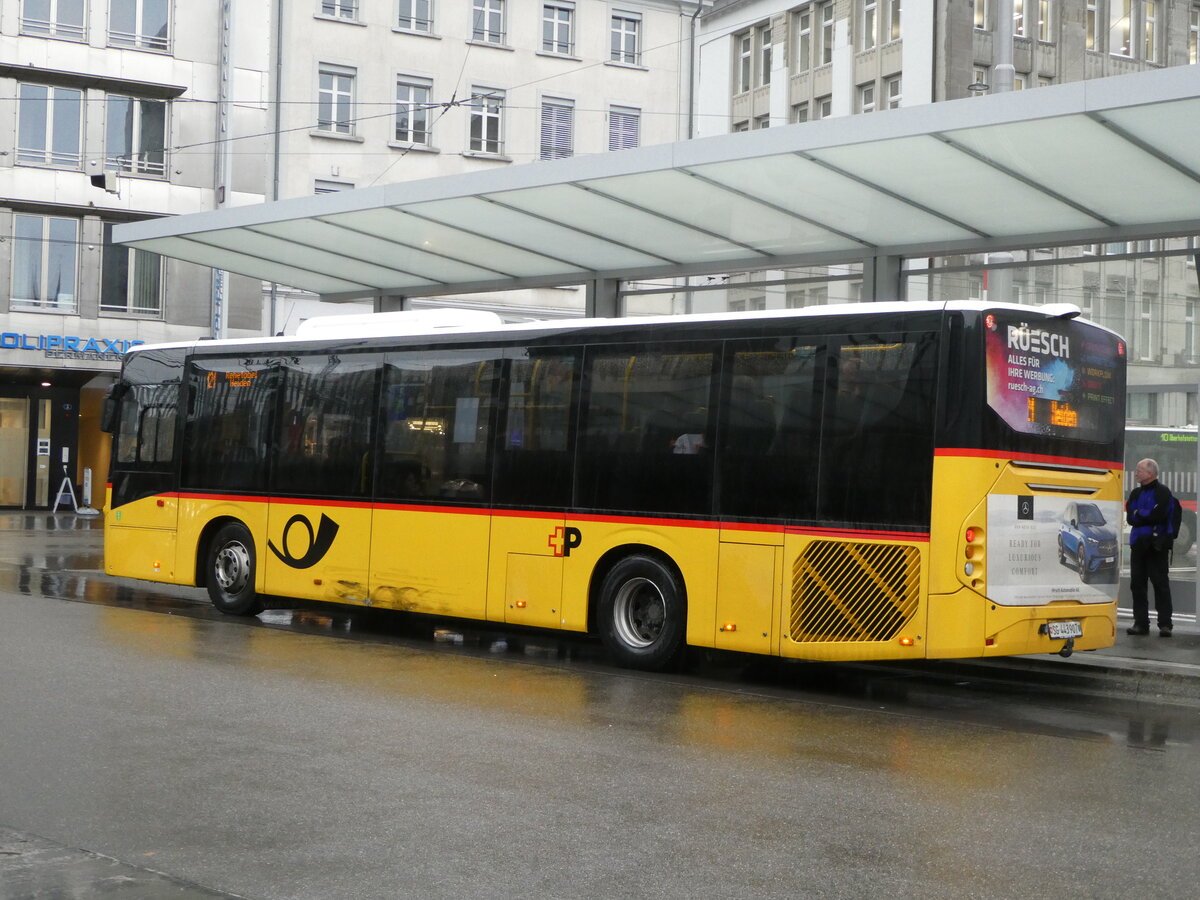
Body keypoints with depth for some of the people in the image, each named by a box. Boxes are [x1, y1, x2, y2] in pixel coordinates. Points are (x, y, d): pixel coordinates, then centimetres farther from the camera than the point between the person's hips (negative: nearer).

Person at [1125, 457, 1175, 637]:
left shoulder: (1162, 492, -3)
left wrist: (1138, 513, -4)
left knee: (1160, 583, -5)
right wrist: (1147, 516, -10)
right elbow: (1130, 518, 5)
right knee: (1137, 583, 5)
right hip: (1138, 544, 6)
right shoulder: (1135, 493, 16)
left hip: (1157, 545, -6)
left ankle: (1165, 624, -2)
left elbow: (1157, 515, -16)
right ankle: (1141, 623, 10)